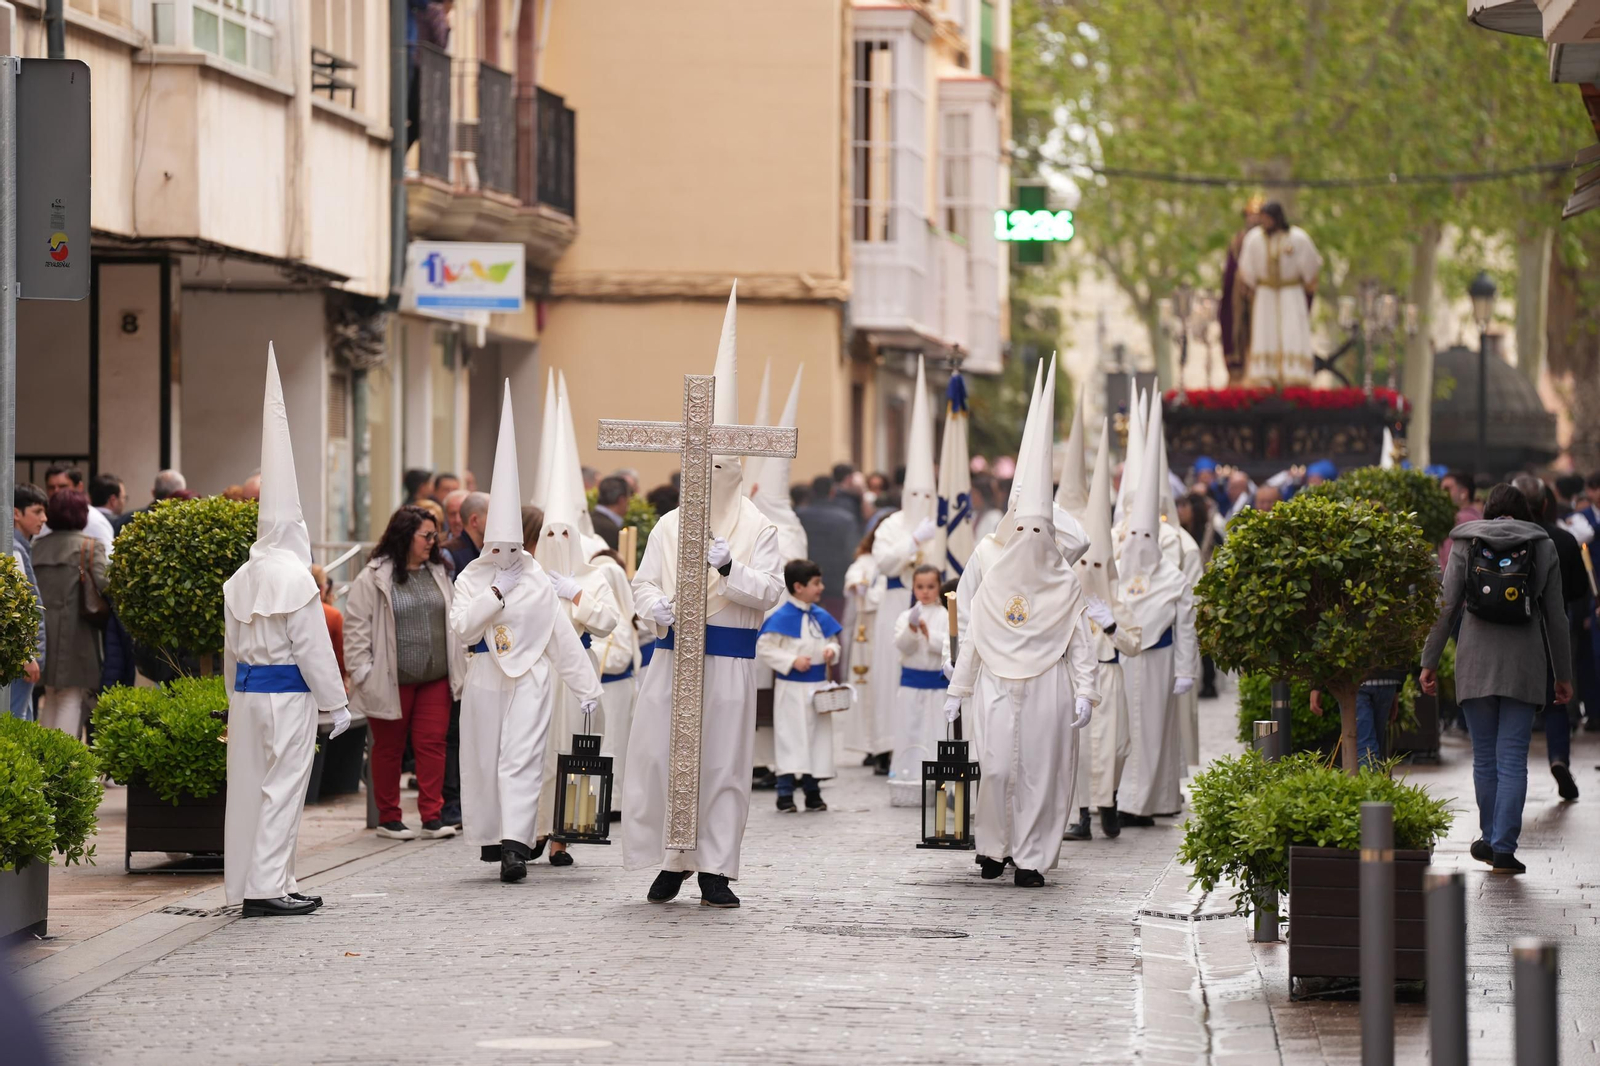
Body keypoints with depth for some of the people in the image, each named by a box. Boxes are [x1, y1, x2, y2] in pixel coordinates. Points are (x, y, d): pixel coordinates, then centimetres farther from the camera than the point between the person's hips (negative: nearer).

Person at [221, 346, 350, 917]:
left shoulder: (240, 580, 8)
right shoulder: (294, 578, -14)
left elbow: (230, 648, 13)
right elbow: (313, 647, -13)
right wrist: (336, 702, -6)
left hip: (247, 692, 7)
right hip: (288, 692, -7)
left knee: (252, 784, 10)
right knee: (282, 785, -4)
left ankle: (256, 881, 16)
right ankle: (267, 886, -5)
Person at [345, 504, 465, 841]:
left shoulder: (438, 573, 11)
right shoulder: (373, 578, -7)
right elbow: (356, 626, -7)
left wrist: (459, 667, 12)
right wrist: (362, 671, -11)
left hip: (435, 678, 4)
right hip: (391, 680, -4)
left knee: (432, 743, 0)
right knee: (389, 747, 6)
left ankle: (432, 815, 4)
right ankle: (388, 817, 15)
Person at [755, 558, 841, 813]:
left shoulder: (821, 617, 6)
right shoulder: (782, 618, -14)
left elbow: (832, 641, 18)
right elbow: (763, 649, -14)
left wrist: (832, 651, -5)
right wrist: (792, 661, -20)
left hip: (817, 686, 6)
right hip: (791, 687, -6)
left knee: (818, 737, 11)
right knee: (790, 738, -2)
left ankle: (812, 790, 21)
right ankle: (785, 793, 3)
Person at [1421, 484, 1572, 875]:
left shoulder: (1466, 542, 4)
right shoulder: (1542, 546, 5)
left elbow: (1447, 607, 0)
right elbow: (1555, 616, 7)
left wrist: (1429, 662, 5)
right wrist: (1563, 674, 13)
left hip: (1476, 661, 0)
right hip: (1524, 663, 0)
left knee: (1485, 755, 11)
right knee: (1513, 758, -1)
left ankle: (1491, 839, 20)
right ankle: (1504, 847, -8)